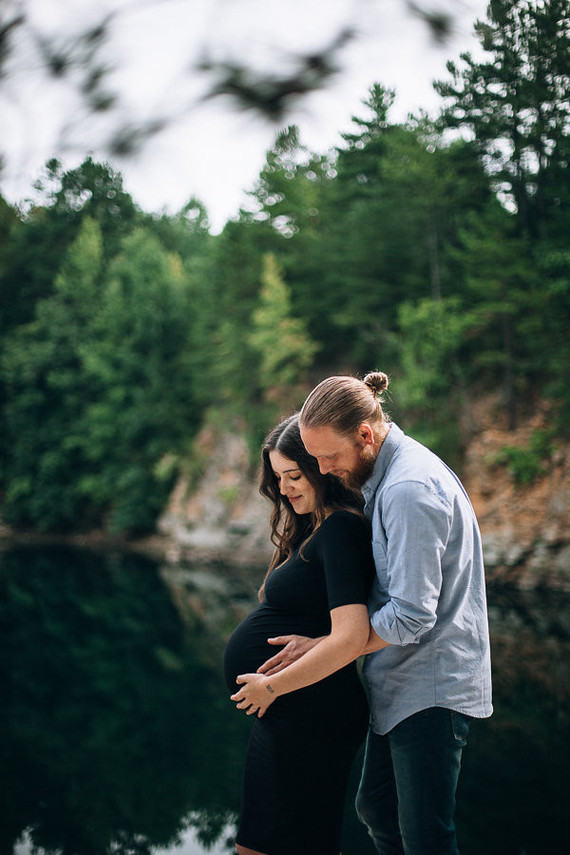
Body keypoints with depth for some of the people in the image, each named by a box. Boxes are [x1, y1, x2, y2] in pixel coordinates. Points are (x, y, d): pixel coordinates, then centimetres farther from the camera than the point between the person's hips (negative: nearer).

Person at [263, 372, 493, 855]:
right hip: (403, 685, 11)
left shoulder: (410, 489, -23)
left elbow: (411, 617, -25)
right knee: (376, 808, 18)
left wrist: (324, 647, -15)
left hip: (432, 687, -10)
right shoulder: (386, 474, 9)